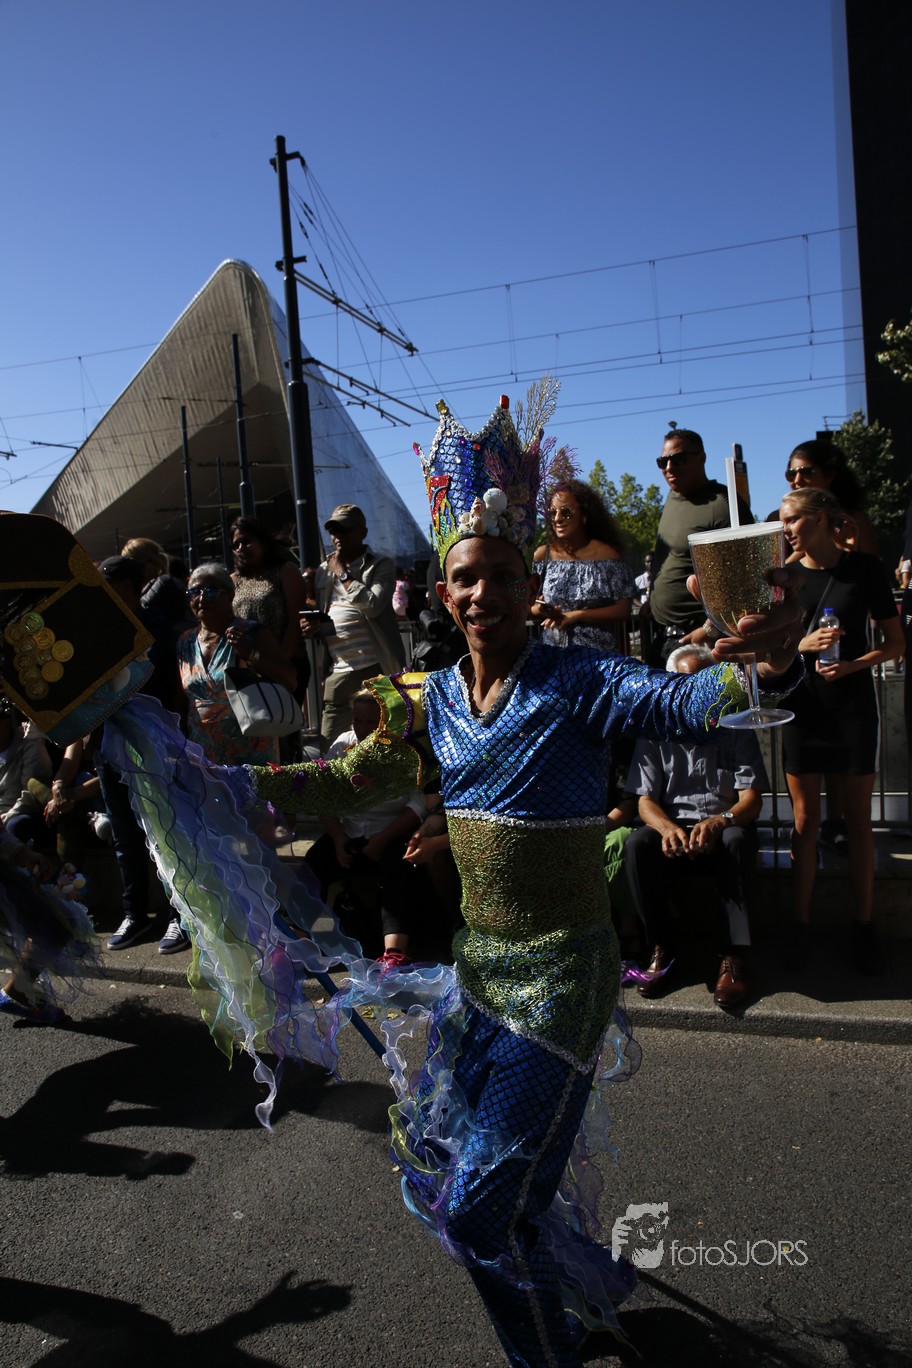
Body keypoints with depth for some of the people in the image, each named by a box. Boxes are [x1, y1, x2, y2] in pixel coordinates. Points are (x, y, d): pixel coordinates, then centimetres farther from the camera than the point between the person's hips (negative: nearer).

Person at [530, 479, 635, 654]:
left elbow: (623, 610, -4)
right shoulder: (542, 555, 4)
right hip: (553, 652, 2)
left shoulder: (607, 554, -1)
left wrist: (575, 616, -12)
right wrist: (538, 610, -12)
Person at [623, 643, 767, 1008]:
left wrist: (718, 823, -29)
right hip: (672, 828, 1)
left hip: (723, 830, -1)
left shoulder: (734, 729, 2)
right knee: (637, 845, -30)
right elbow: (645, 800, -1)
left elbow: (751, 799, -6)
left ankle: (735, 955, -28)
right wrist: (667, 828, -25)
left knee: (738, 840, -35)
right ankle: (662, 948, -16)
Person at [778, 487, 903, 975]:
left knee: (858, 820, 6)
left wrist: (853, 665, -15)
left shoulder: (866, 569, -2)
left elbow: (895, 643, 2)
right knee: (804, 820, 5)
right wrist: (805, 645, -17)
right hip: (802, 703, 1)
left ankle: (863, 928, 17)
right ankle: (801, 926, 15)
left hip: (853, 702, -1)